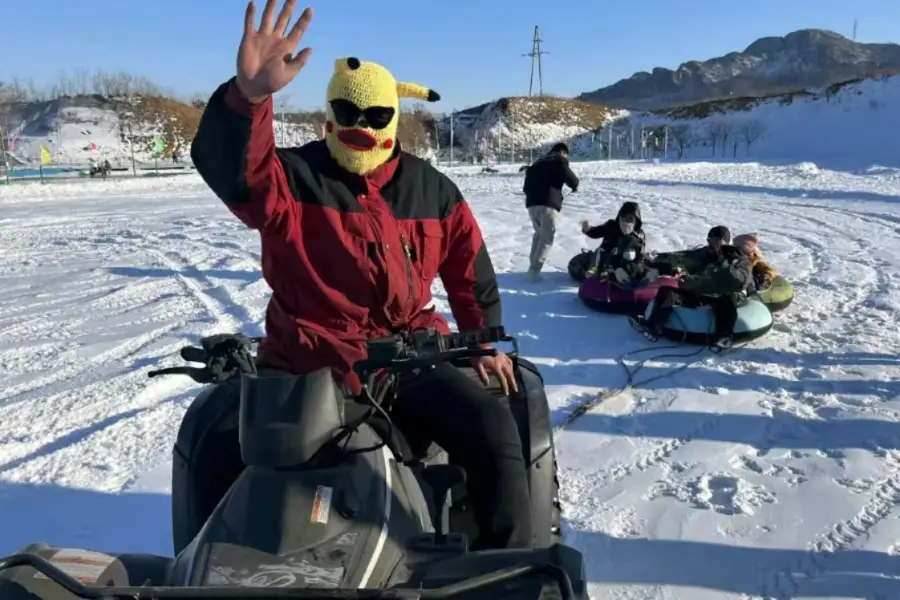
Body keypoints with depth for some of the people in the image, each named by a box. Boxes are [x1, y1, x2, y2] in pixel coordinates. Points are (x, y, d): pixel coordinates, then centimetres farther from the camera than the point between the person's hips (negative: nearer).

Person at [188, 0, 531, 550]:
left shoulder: (430, 189, 6)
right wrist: (248, 94, -45)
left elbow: (470, 267, 16)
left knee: (495, 433, -17)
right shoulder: (290, 178, -4)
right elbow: (228, 162, -26)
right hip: (308, 363, -1)